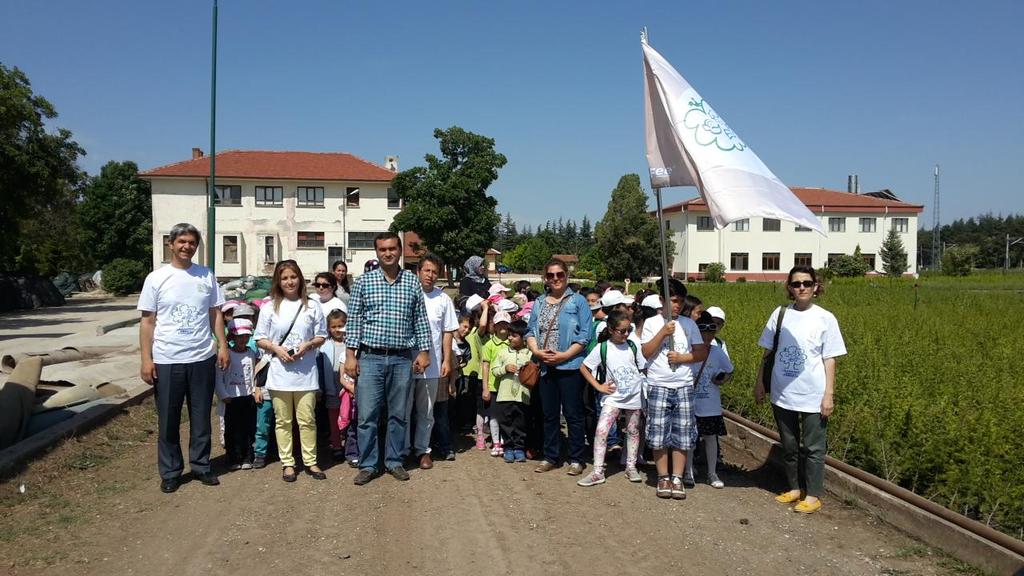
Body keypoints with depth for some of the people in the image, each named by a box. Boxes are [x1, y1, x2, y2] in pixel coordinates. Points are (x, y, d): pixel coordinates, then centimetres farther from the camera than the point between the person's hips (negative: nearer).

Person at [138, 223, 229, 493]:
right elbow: (147, 321, -1)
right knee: (168, 420, 8)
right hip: (167, 361, -1)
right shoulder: (156, 278, -1)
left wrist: (223, 346, 1)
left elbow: (216, 314, 9)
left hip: (202, 359, 2)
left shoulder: (207, 276, 5)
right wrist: (146, 359, -6)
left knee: (201, 418, 11)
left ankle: (201, 466, 25)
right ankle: (170, 473, 21)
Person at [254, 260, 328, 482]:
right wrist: (276, 349, -12)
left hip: (305, 372, 0)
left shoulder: (311, 306, 3)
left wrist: (308, 345, -11)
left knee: (307, 420, 4)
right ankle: (287, 462, 17)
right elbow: (260, 339, 5)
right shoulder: (269, 307, 3)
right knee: (283, 420, 7)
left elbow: (321, 336, 8)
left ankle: (310, 461, 15)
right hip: (280, 372, 0)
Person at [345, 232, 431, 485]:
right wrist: (350, 354, -3)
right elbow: (354, 319, 1)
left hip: (402, 359, 1)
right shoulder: (364, 281, 2)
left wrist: (424, 351, 3)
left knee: (398, 414, 9)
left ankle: (394, 461, 22)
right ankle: (368, 465, 13)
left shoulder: (412, 281, 5)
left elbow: (421, 319, 8)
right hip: (370, 357, -1)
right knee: (367, 415, 1)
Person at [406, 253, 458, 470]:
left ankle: (422, 449, 23)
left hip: (431, 365, 2)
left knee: (426, 411, 11)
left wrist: (447, 360, 2)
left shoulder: (443, 299, 4)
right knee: (403, 409, 7)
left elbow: (447, 332, 7)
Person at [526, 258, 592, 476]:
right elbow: (531, 332, 10)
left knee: (573, 414, 1)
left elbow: (584, 336, -8)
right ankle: (550, 457, 22)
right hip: (546, 367, 5)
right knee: (549, 414, 12)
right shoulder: (539, 303, 12)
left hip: (570, 366, -5)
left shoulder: (578, 301, -2)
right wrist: (537, 352, -9)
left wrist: (563, 355, -16)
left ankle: (576, 459, 12)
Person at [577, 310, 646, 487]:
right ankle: (598, 472, -7)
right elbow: (584, 368, -1)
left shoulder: (633, 346, -3)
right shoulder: (602, 349, -8)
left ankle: (631, 467, 28)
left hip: (634, 396, 2)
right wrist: (599, 386, -5)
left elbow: (644, 368, 6)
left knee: (633, 431, 12)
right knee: (601, 430, -13)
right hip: (613, 397, -2)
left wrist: (645, 388, -1)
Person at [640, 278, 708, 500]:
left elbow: (702, 353, 5)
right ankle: (663, 477, 12)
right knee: (659, 435, -1)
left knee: (682, 435, 2)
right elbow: (646, 353, -6)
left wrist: (682, 358, -9)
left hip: (684, 386, 2)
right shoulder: (652, 323, 2)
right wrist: (663, 332, -14)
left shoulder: (689, 324, 8)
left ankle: (677, 478, 11)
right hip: (658, 385, -2)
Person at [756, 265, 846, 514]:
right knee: (789, 445, 15)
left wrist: (828, 395, -7)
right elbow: (768, 352, 9)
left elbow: (829, 360, -3)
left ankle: (813, 495, 17)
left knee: (813, 448, 5)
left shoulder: (825, 318, -4)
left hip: (813, 397, -3)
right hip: (782, 394, 3)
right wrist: (760, 383, 6)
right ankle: (795, 488, 31)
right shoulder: (780, 314, 2)